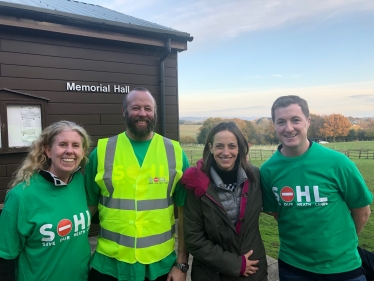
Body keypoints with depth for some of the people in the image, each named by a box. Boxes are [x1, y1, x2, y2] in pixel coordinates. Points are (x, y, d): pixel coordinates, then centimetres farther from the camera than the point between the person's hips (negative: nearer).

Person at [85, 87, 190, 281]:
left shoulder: (175, 153, -5)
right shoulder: (102, 151, -5)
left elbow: (184, 212, -2)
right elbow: (88, 206, 2)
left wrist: (182, 263, -2)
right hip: (109, 264, 0)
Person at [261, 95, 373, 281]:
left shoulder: (337, 162, -16)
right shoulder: (268, 170, -12)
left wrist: (342, 243, 8)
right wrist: (301, 240, 4)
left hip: (342, 264, -1)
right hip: (292, 264, 1)